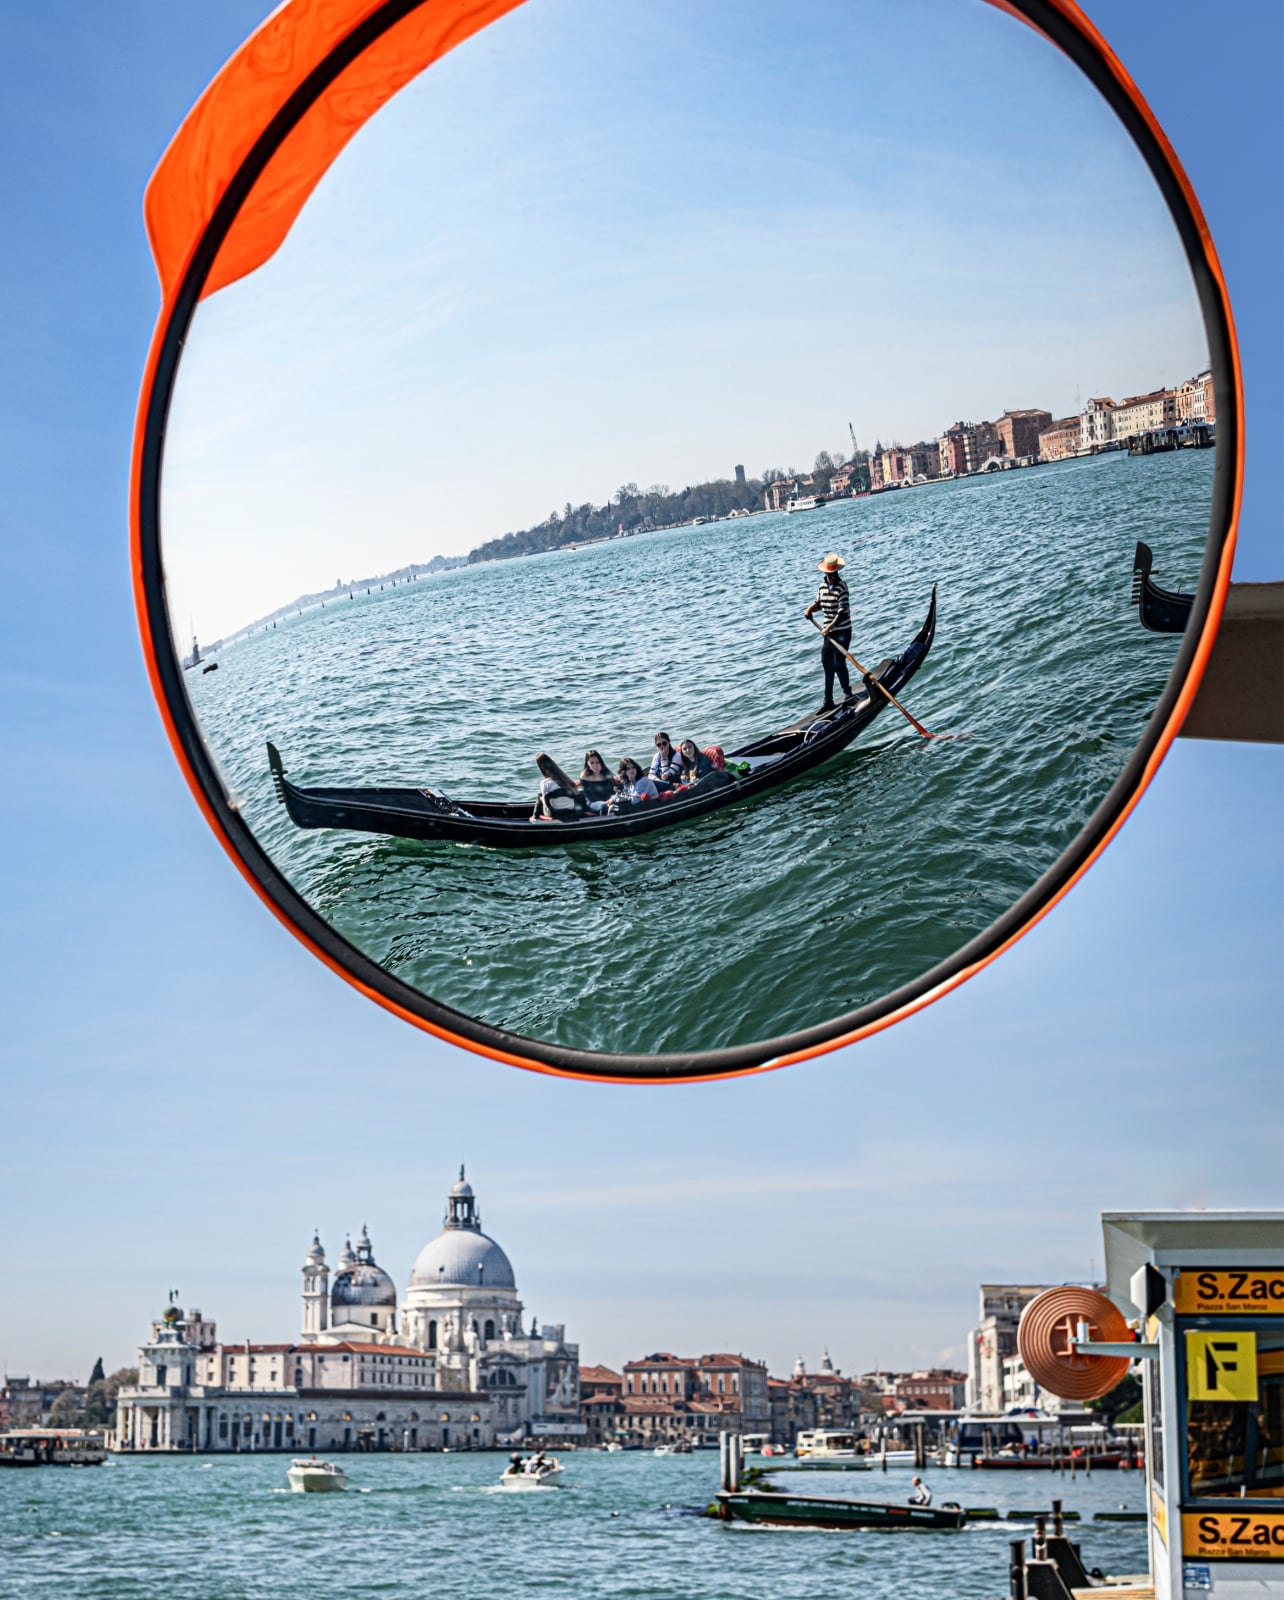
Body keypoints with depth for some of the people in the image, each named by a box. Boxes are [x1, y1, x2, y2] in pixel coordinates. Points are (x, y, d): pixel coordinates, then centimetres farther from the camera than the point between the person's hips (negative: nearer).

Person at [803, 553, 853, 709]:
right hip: (829, 631, 7)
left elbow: (843, 612, -21)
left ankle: (847, 692, 19)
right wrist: (810, 609, -1)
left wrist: (829, 627, -26)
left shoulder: (841, 587, -16)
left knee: (839, 664, -4)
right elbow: (819, 602, 20)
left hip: (842, 631, -7)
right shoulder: (823, 585, 5)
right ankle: (828, 701, 13)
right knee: (827, 664, 8)